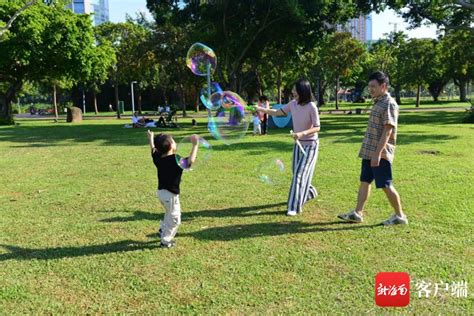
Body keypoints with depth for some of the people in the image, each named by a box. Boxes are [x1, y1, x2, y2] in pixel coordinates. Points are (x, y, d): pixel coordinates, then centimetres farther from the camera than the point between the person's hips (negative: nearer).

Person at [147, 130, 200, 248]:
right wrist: (195, 145, -32)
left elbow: (153, 149, 19)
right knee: (174, 219, 8)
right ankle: (165, 241, 15)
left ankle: (163, 230, 39)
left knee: (170, 214, 31)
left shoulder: (158, 157, -3)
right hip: (170, 194, -8)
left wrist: (151, 138, 35)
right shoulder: (175, 160, -24)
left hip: (161, 191, 8)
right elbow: (191, 161, -38)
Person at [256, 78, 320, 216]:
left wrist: (302, 133, -33)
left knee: (299, 173, -8)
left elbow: (317, 128, -19)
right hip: (298, 144, 7)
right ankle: (310, 192, 42)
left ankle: (295, 206, -2)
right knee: (297, 173, 15)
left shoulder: (311, 107, -21)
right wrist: (262, 109, -3)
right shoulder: (293, 104, -4)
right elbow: (278, 112, 7)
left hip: (310, 145, -7)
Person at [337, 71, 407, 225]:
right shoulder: (377, 102, 13)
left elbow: (387, 132, -21)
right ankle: (357, 213, 19)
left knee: (386, 185, 0)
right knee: (364, 181, 11)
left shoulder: (389, 104, -15)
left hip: (380, 154, -9)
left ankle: (400, 215, 15)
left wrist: (378, 153, -25)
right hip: (368, 152, 9)